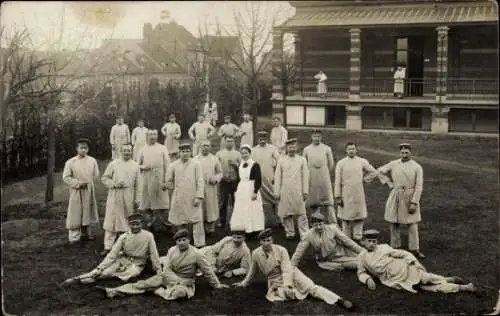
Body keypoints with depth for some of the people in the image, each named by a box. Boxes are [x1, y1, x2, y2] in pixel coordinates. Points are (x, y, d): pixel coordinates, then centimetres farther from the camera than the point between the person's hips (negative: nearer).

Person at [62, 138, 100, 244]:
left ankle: (86, 233, 28)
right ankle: (74, 237, 5)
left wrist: (88, 183, 1)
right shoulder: (71, 162, -7)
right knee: (75, 214, -1)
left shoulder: (92, 161, 1)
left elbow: (96, 176, 9)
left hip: (89, 192, 3)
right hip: (76, 192, -3)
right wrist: (78, 183, -13)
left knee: (87, 213, 13)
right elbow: (66, 177, -7)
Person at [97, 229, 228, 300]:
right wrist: (177, 281, -16)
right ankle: (114, 291, -19)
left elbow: (208, 270, -6)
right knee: (145, 283, -12)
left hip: (184, 283, -4)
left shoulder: (196, 254, -14)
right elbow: (167, 269, -3)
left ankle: (158, 290, -15)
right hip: (168, 277, 4)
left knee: (179, 292, -39)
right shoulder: (172, 250, 0)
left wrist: (217, 284, -3)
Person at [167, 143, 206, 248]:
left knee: (197, 220, -5)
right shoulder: (174, 165, 1)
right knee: (179, 221, 9)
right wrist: (174, 189, 12)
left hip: (193, 198, -2)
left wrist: (199, 197, -11)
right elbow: (169, 180, 15)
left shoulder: (196, 164, -5)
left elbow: (200, 181, -6)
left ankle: (199, 243, 1)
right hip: (179, 199, 2)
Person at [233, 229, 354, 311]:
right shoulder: (255, 254, -8)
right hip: (275, 281, 3)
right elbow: (252, 271, 11)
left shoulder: (281, 250, -16)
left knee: (311, 287, -21)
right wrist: (244, 283, 20)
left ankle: (340, 300, -30)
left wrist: (287, 285, -31)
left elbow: (287, 270, -20)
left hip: (291, 275, -2)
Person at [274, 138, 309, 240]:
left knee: (301, 214, -4)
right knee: (286, 214, 4)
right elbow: (277, 177, 7)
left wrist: (305, 191, -1)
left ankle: (304, 235, -3)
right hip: (285, 192, 1)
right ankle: (290, 233, 15)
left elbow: (305, 176, 6)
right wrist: (276, 192, 1)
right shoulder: (281, 161, 9)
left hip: (298, 191, -1)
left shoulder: (302, 160, 9)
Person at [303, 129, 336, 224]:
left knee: (328, 201, -5)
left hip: (324, 178, -1)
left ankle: (333, 222, -7)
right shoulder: (306, 149, 8)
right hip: (311, 179, 2)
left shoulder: (327, 148, 5)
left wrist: (326, 173, 10)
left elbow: (331, 164, 11)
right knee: (313, 201, 8)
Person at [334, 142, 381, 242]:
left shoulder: (362, 161, 4)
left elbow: (374, 172, 16)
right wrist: (337, 197, -4)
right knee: (346, 219, 3)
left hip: (359, 194, 2)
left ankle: (357, 238, 15)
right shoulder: (341, 163, -1)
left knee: (359, 217, 4)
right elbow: (337, 182, -1)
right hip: (346, 195, -2)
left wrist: (364, 179, 8)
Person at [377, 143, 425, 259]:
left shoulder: (417, 167, -6)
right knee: (394, 223, 8)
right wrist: (389, 183, 4)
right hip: (396, 197, 2)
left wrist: (414, 203, -13)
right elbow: (379, 171, 14)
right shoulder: (393, 164, 1)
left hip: (410, 197, -2)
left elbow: (419, 186, -8)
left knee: (412, 224, -1)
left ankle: (415, 249, 7)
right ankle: (395, 247, 21)